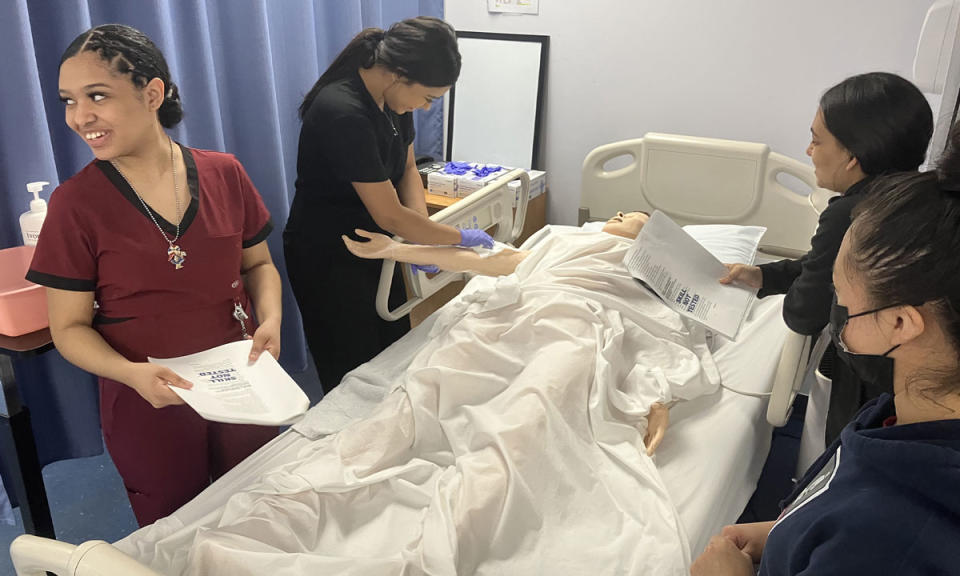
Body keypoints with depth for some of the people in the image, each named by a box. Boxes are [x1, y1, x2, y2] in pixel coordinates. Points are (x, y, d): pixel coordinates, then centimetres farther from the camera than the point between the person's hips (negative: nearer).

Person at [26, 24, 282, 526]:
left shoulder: (223, 175, -6)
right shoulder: (76, 203, -11)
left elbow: (258, 263, 7)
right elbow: (69, 327, -6)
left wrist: (270, 318, -12)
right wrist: (130, 372, -24)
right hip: (147, 408, -2)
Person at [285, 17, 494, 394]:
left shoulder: (393, 95, -6)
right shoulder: (344, 114, -32)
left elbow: (407, 168, 6)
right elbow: (389, 215, -28)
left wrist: (422, 234, -10)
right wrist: (461, 238, -16)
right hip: (327, 260, -8)